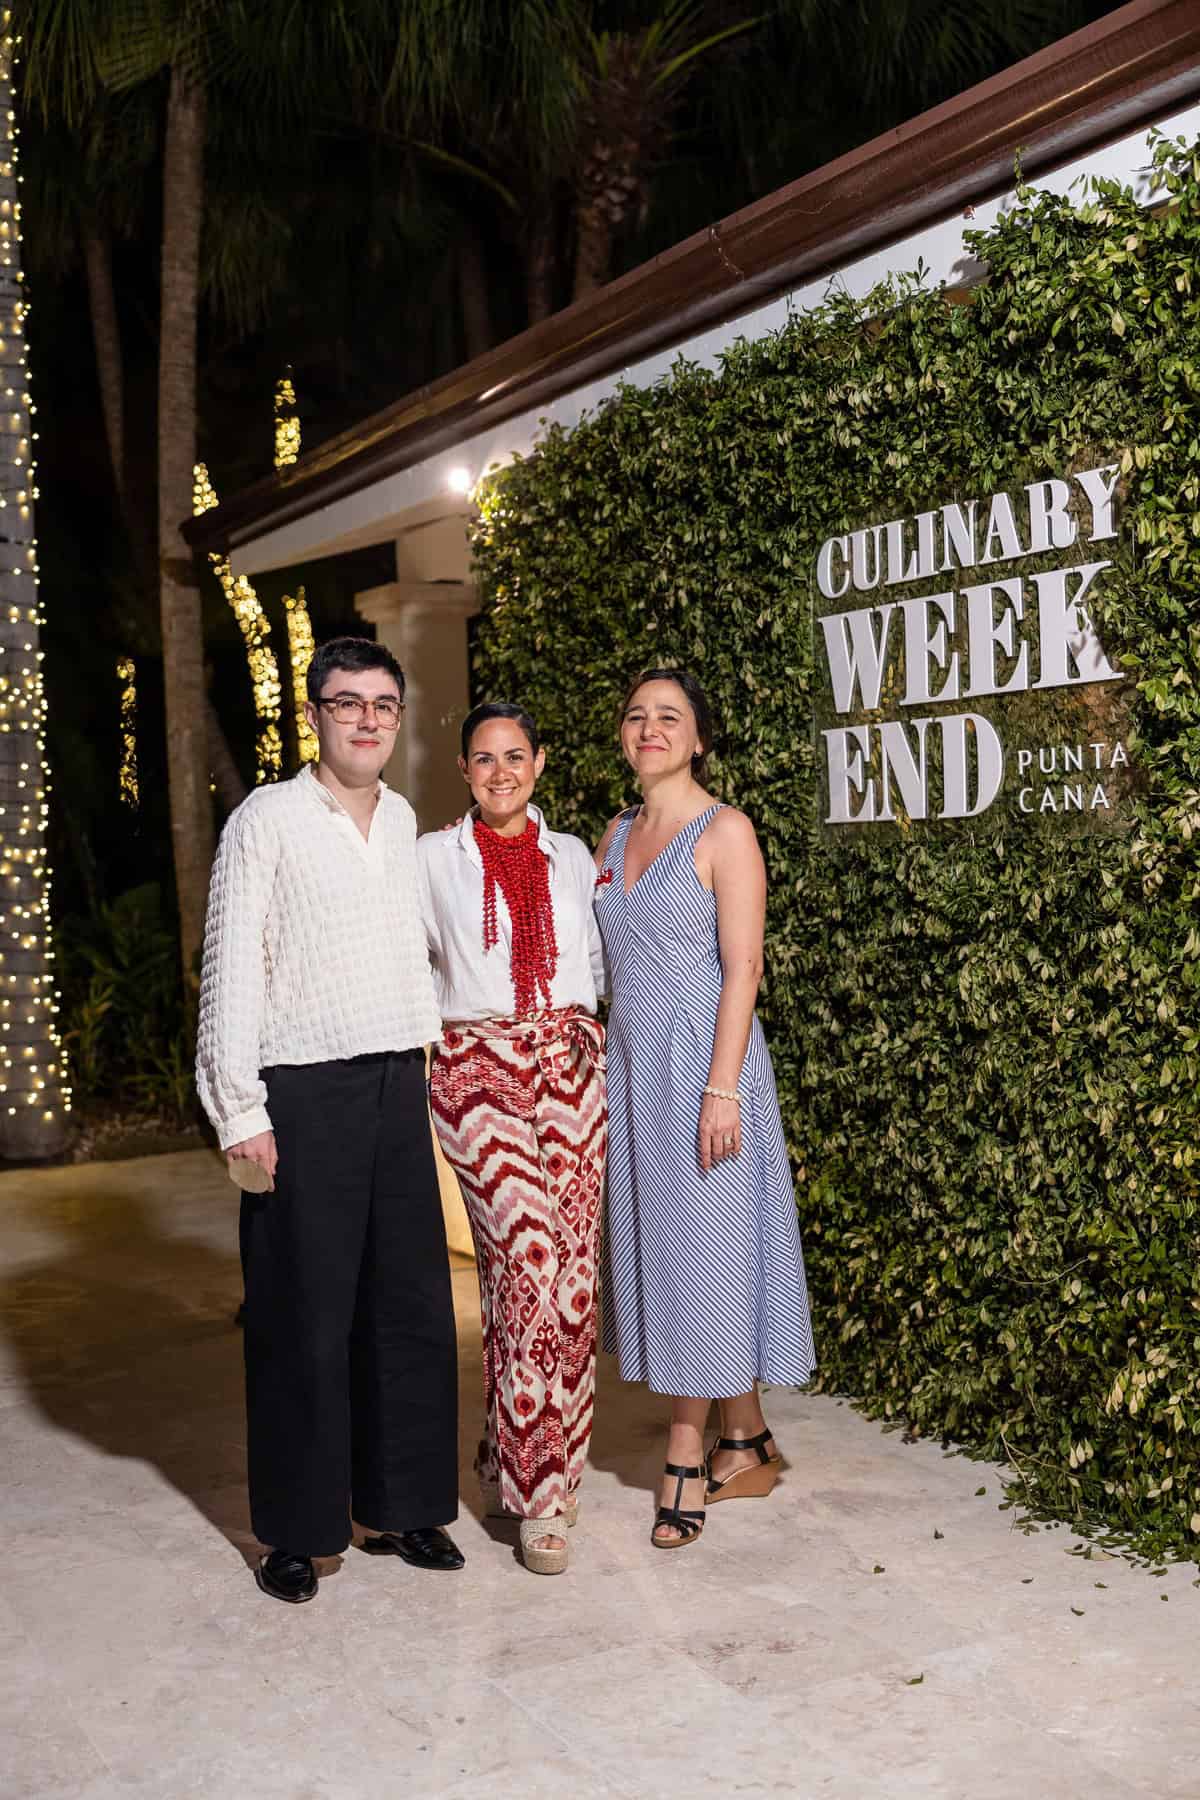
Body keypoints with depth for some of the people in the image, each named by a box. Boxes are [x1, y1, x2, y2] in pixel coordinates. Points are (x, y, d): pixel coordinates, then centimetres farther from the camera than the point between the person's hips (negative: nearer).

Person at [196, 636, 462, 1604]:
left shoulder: (404, 820, 12)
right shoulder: (268, 819, -5)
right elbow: (232, 970, -8)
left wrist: (427, 1069, 16)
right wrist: (240, 1112, -12)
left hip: (398, 1087, 5)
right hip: (303, 1094, -5)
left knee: (413, 1303, 9)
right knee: (304, 1316, 1)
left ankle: (404, 1506, 24)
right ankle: (297, 1532, 16)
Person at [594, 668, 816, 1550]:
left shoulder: (725, 831, -7)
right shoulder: (617, 836, 13)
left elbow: (742, 967, -12)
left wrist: (722, 1089, -19)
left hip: (702, 1064, -7)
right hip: (634, 1067, 7)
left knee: (700, 1246, -1)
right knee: (658, 1244, 9)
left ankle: (687, 1461, 10)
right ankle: (748, 1443, 22)